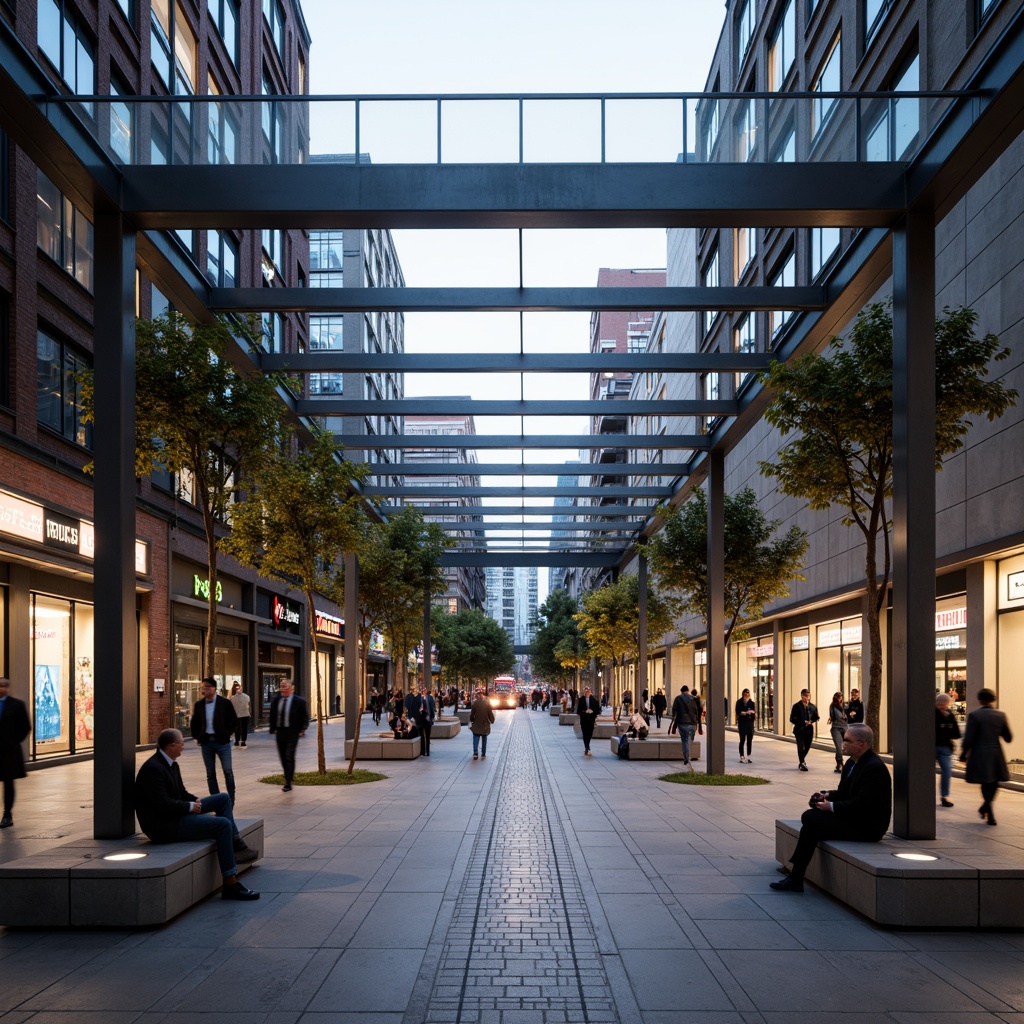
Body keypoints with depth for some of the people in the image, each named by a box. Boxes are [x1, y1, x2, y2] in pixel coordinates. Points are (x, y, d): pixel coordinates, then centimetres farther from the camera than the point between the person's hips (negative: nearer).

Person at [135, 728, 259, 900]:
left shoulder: (171, 765, 12)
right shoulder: (153, 768, -20)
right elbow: (162, 804, -27)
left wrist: (196, 801, 1)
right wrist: (191, 806, -15)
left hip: (175, 815, 11)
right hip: (163, 825, -11)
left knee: (223, 798, 9)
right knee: (223, 825, -19)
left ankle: (236, 845, 0)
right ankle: (230, 885, -18)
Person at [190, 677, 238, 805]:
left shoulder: (225, 703, -5)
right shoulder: (199, 704, 4)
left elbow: (233, 719, 3)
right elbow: (195, 722, 15)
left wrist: (228, 733, 0)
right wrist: (196, 737, 8)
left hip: (222, 741, -3)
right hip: (206, 742, 3)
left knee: (228, 772, -2)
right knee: (210, 774, 8)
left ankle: (231, 799, 7)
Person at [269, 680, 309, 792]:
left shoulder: (299, 701, -4)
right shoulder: (276, 700, 8)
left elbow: (305, 717, 0)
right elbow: (272, 716, 15)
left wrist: (302, 730, -7)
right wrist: (272, 729, 6)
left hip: (292, 733, -5)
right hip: (280, 732, 5)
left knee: (289, 757, -9)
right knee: (283, 757, 9)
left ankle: (288, 783, -8)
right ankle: (288, 778, 22)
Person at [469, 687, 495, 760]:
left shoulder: (475, 703, -12)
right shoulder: (487, 703, -8)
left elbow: (472, 713, -7)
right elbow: (490, 713, -3)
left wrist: (471, 720, 9)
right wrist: (492, 720, 12)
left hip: (476, 724, -2)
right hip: (485, 724, 2)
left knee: (476, 738, 3)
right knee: (484, 739, 15)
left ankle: (475, 752, -15)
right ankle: (483, 753, 18)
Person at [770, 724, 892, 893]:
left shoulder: (874, 767, -20)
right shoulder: (852, 763, 11)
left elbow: (861, 804, -25)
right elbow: (843, 793, 19)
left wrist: (831, 806, -17)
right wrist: (827, 795, -1)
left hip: (866, 826, -10)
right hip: (853, 817, 10)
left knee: (811, 822, -18)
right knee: (809, 817, -3)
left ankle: (795, 879, -9)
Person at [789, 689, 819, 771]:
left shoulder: (812, 707, 6)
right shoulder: (797, 706, -5)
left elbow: (816, 717, 14)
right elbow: (792, 719, -7)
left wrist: (811, 721, -7)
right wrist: (803, 722, -17)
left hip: (809, 730, 4)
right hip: (799, 730, -4)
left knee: (807, 747, 12)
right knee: (801, 747, -8)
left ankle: (802, 761, 36)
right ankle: (802, 763, 2)